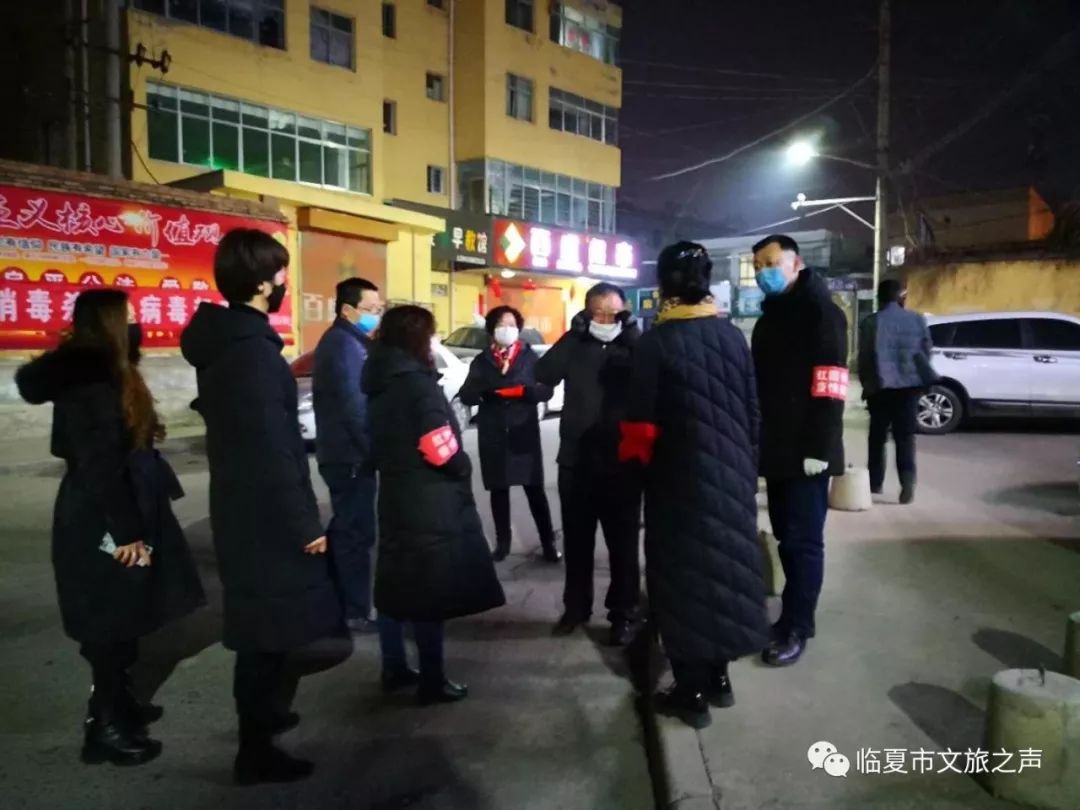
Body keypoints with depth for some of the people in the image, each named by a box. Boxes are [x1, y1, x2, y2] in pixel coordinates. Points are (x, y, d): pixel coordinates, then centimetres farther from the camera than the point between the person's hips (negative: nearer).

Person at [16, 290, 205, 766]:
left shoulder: (106, 375, 11)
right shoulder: (88, 382, -19)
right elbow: (97, 464, -23)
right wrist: (125, 531, -22)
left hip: (121, 515, 10)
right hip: (102, 524, -10)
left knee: (122, 621, 18)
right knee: (110, 624, 2)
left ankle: (116, 706, 33)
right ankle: (106, 728, 15)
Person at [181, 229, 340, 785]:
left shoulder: (222, 341, 8)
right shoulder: (253, 349, -22)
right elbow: (273, 449, -24)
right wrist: (305, 523, -19)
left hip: (241, 506, 10)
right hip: (265, 514, -10)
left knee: (259, 624, 24)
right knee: (268, 628, 4)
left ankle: (262, 713, 42)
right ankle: (256, 750, 19)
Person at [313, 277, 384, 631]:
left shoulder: (341, 341, 16)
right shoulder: (345, 344, -16)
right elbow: (353, 407, -22)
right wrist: (373, 450, -17)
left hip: (342, 452, 10)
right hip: (351, 455, -10)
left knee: (345, 529, 18)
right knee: (357, 533, -1)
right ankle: (354, 613, 9)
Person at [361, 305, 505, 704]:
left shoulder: (379, 383, 9)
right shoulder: (417, 382, -17)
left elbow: (379, 442, 13)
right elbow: (442, 450, -20)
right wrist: (463, 471, -2)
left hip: (395, 496, 9)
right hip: (430, 503, -9)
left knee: (396, 583, 16)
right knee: (430, 591, -1)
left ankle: (394, 668, 28)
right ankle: (432, 682, 8)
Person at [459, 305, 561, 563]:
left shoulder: (529, 356, 5)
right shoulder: (482, 361, 8)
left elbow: (546, 390, -2)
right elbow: (466, 395, -2)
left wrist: (523, 391, -22)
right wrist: (486, 392, -23)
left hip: (524, 433, -1)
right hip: (493, 435, 2)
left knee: (535, 490, -1)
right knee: (498, 491, 9)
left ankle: (549, 543, 9)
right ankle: (502, 543, 22)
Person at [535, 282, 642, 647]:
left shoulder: (634, 346, 1)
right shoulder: (575, 346, 5)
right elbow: (543, 375, -10)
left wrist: (633, 333, -20)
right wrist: (574, 333, -14)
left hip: (622, 461, -2)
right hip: (576, 459, 2)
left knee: (623, 543, 7)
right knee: (576, 541, 14)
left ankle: (624, 614, 20)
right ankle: (576, 606, 29)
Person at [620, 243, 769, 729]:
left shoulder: (655, 343, -14)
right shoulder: (733, 337, 1)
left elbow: (641, 425, -13)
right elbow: (752, 411, 5)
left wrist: (632, 462, 6)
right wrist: (745, 465, 16)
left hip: (679, 480, -5)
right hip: (730, 474, 5)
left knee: (682, 577, 6)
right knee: (722, 568, 17)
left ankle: (692, 694, 16)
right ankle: (718, 678, 29)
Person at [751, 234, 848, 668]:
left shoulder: (819, 310, -8)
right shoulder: (771, 315, 18)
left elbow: (829, 387, -17)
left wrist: (818, 448, -22)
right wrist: (759, 441, 17)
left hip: (805, 451, -8)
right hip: (777, 448, 8)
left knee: (803, 540, -1)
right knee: (785, 536, 13)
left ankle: (796, 629, 8)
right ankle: (794, 615, 24)